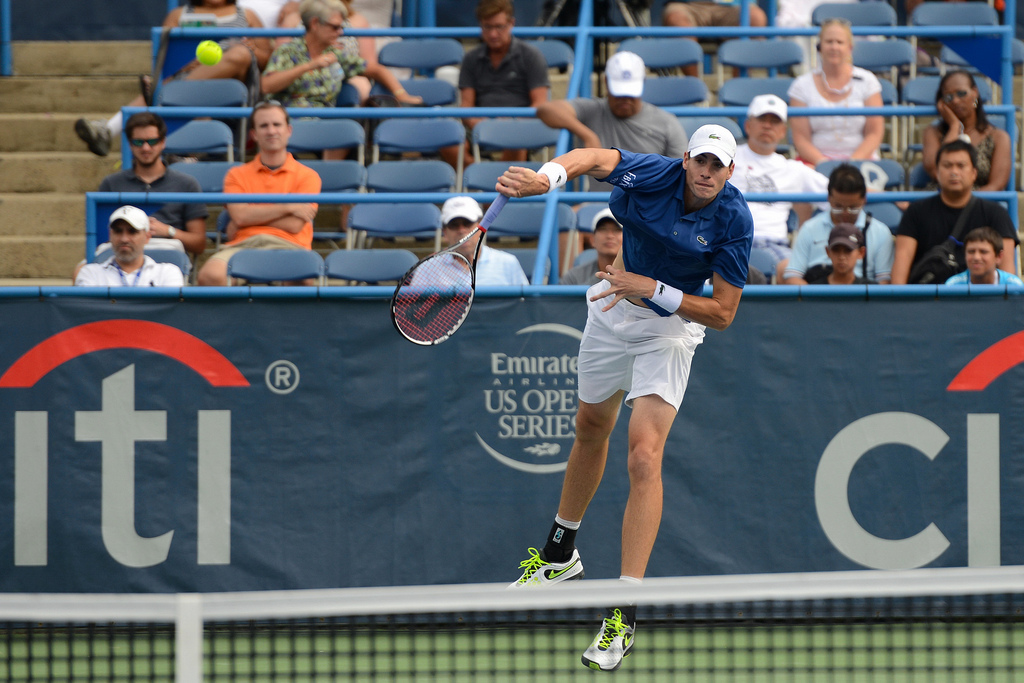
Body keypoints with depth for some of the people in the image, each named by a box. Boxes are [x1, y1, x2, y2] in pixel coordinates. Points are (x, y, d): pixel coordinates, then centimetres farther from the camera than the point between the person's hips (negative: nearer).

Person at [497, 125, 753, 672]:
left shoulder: (734, 220, -24)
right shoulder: (654, 175, -21)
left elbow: (723, 313, -21)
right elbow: (594, 158, -14)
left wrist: (653, 290, -30)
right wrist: (546, 177, -36)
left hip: (670, 327, -4)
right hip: (613, 313, 4)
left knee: (644, 456, -19)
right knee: (591, 429, 23)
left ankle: (624, 615, -21)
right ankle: (560, 555, 49)